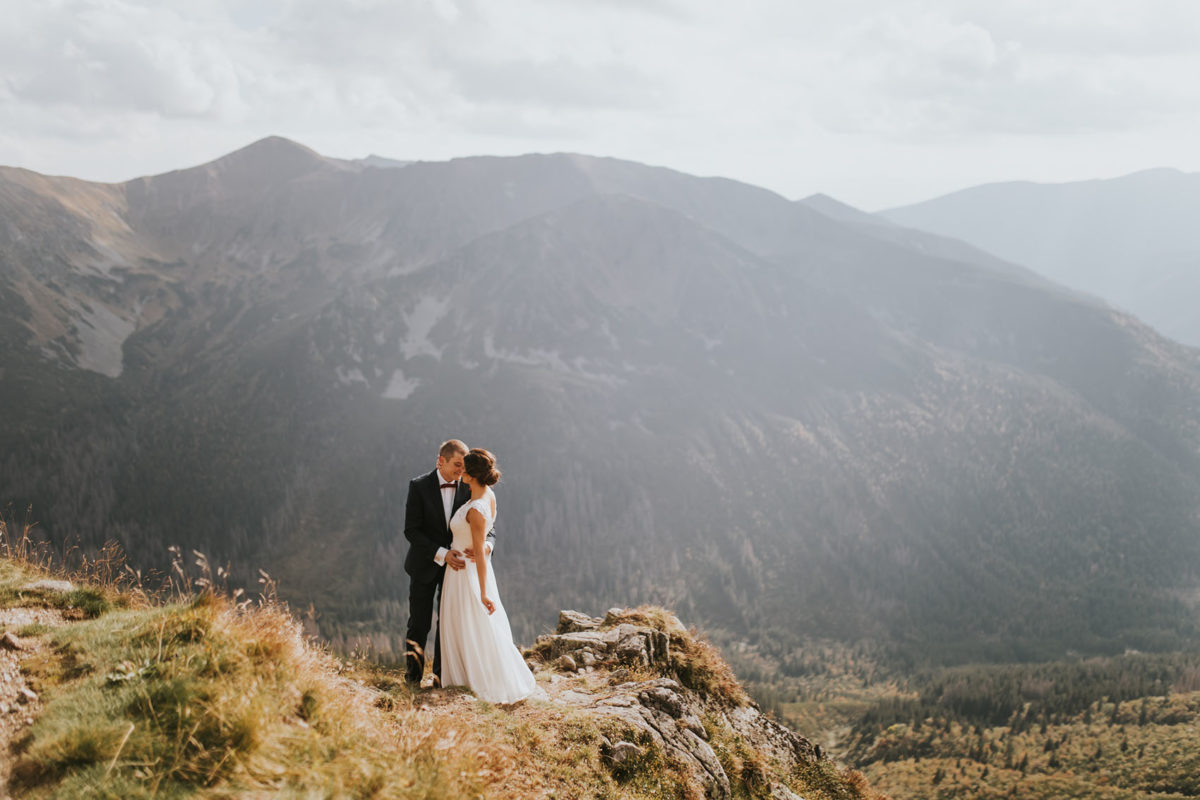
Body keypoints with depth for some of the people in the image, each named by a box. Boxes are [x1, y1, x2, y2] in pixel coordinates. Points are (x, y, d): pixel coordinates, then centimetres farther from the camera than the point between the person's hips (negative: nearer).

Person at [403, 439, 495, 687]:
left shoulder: (469, 489, -3)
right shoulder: (419, 486, -9)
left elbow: (488, 529, -3)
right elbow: (411, 530, -13)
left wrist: (486, 545, -28)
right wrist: (442, 554, -23)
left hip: (456, 565, 2)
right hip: (425, 565, -2)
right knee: (419, 624, 4)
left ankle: (442, 674, 19)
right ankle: (413, 673, 22)